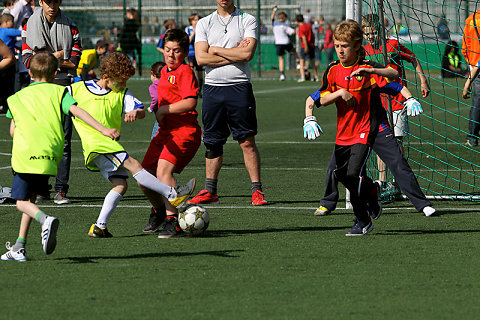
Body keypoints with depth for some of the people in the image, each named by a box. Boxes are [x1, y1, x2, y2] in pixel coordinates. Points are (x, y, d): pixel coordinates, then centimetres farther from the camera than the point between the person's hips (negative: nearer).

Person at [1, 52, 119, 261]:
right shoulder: (58, 91, 13)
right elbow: (76, 111, -3)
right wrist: (103, 130, -10)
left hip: (24, 154, -1)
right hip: (50, 155, 1)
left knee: (22, 202, 5)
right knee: (31, 197, 17)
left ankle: (45, 220, -28)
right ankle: (19, 247, 11)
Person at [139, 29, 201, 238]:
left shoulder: (186, 72, -9)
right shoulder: (165, 71, 18)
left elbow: (190, 103, -21)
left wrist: (163, 110, -14)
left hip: (184, 132, -9)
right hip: (165, 132, 9)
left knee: (163, 170, -28)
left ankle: (172, 221, -26)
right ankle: (158, 210, 38)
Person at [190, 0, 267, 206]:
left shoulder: (247, 20, 2)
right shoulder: (204, 23, 10)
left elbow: (247, 54, -12)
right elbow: (201, 58, -3)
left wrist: (215, 50, -5)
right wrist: (234, 55, -7)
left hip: (239, 87, -3)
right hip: (212, 87, 3)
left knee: (247, 141, -4)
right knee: (212, 141, 8)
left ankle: (257, 190, -1)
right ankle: (210, 191, 16)